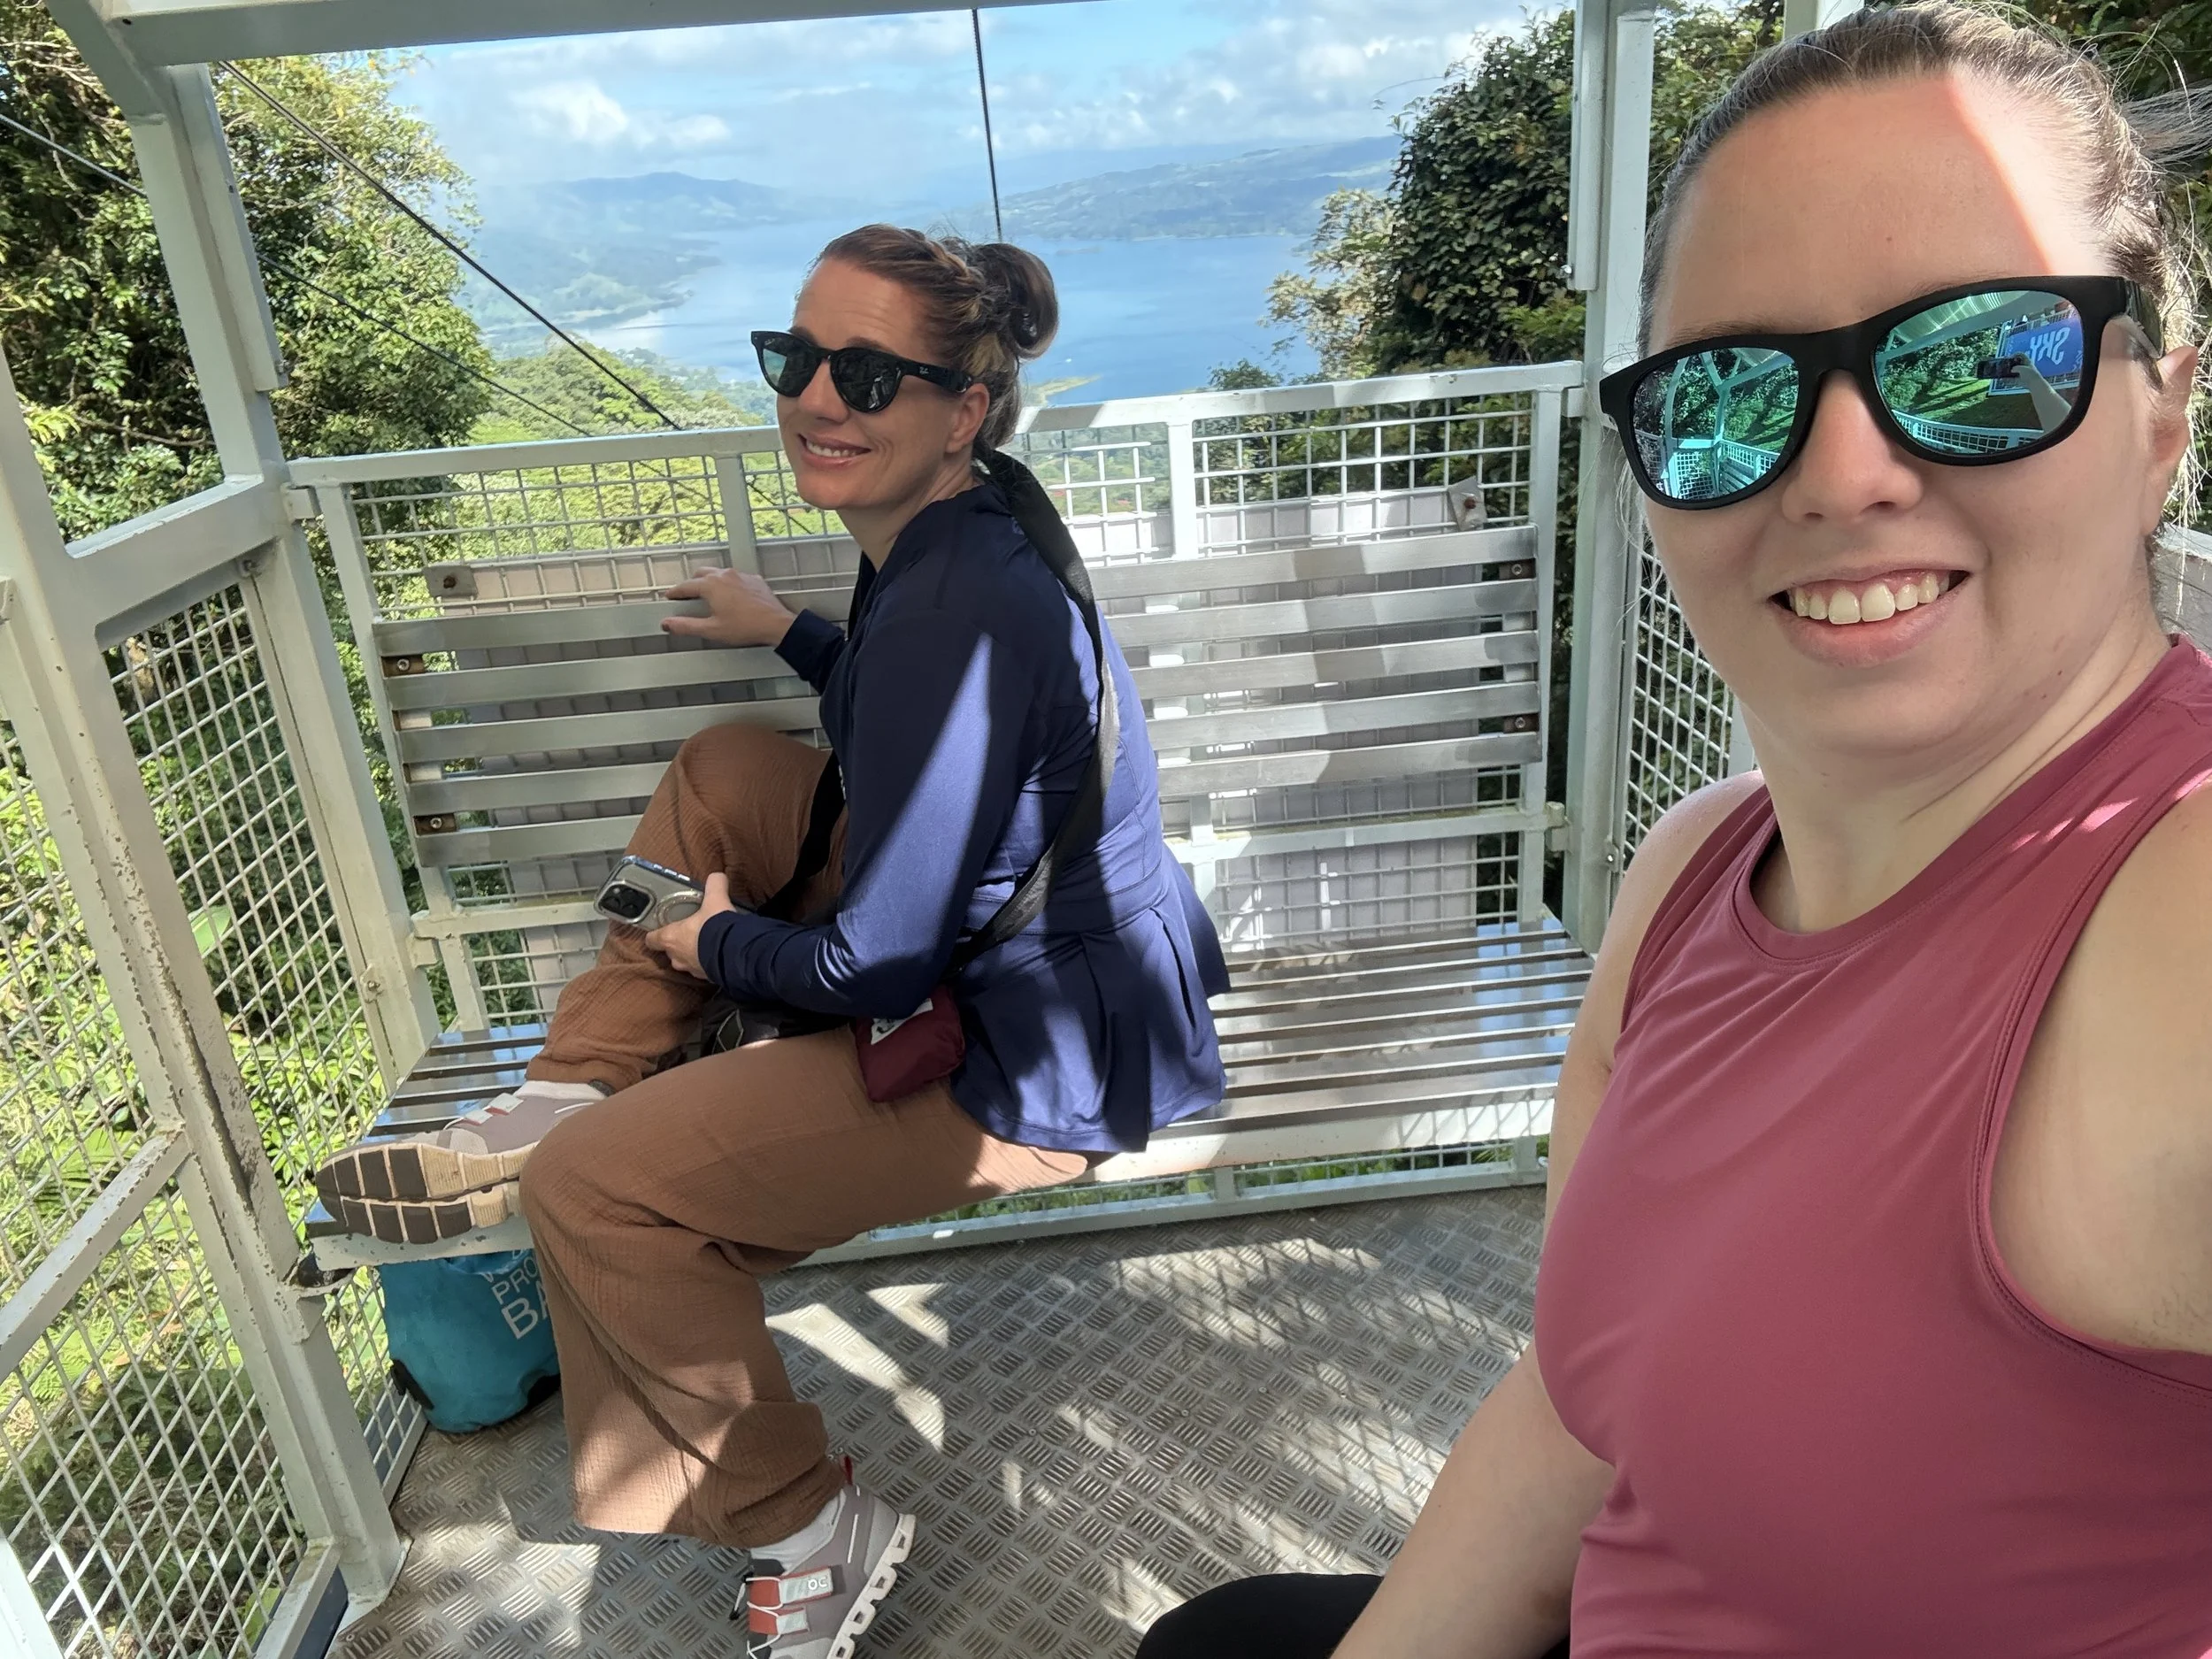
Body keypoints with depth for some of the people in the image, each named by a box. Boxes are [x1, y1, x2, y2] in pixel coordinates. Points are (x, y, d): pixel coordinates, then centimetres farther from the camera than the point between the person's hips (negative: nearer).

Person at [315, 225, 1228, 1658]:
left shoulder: (956, 612, -29)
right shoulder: (956, 535, 1)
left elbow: (877, 969, -25)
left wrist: (720, 944, -6)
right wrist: (788, 635, 30)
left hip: (1036, 1060, -10)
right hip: (979, 931, 10)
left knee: (594, 1188, -8)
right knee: (723, 769, 15)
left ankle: (808, 1536, 10)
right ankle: (567, 1099, 19)